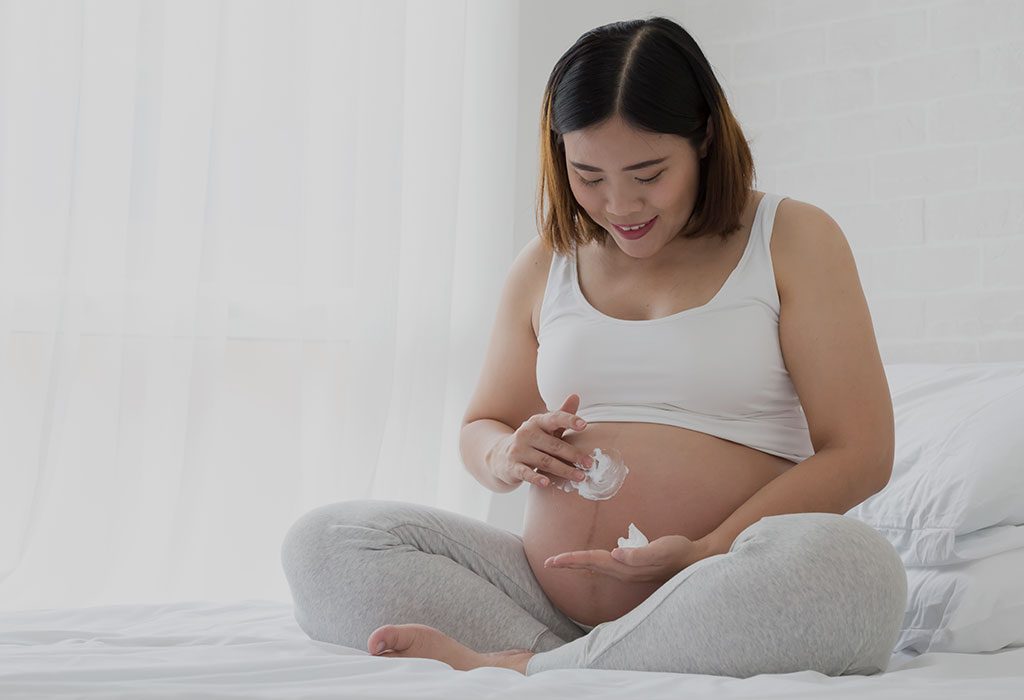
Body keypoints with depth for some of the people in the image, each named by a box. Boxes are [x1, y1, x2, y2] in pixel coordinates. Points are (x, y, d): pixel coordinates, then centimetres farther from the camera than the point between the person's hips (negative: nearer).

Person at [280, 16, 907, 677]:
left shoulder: (793, 239, 3)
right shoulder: (546, 263, 15)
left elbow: (860, 453, -5)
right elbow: (479, 429, 23)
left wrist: (705, 553, -18)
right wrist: (508, 457, -4)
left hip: (730, 618, -3)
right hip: (549, 596, 4)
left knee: (853, 562, -38)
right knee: (320, 541, -12)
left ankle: (518, 669, -26)